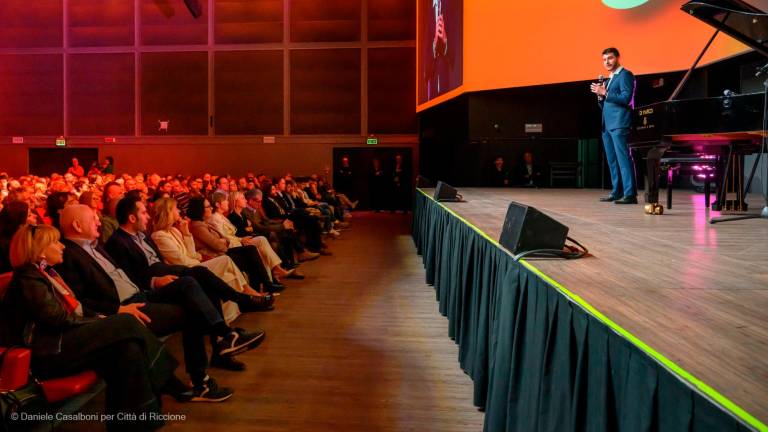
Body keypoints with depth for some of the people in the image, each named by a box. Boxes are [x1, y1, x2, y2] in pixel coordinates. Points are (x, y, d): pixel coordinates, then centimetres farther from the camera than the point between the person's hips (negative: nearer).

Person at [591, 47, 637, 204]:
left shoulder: (625, 75, -3)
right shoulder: (610, 79, 24)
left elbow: (626, 98, -15)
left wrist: (605, 93, -16)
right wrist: (600, 95, 7)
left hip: (619, 124, -9)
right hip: (608, 125, 9)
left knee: (624, 159, -13)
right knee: (612, 161, 10)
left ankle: (630, 194, -15)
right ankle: (616, 192, 16)